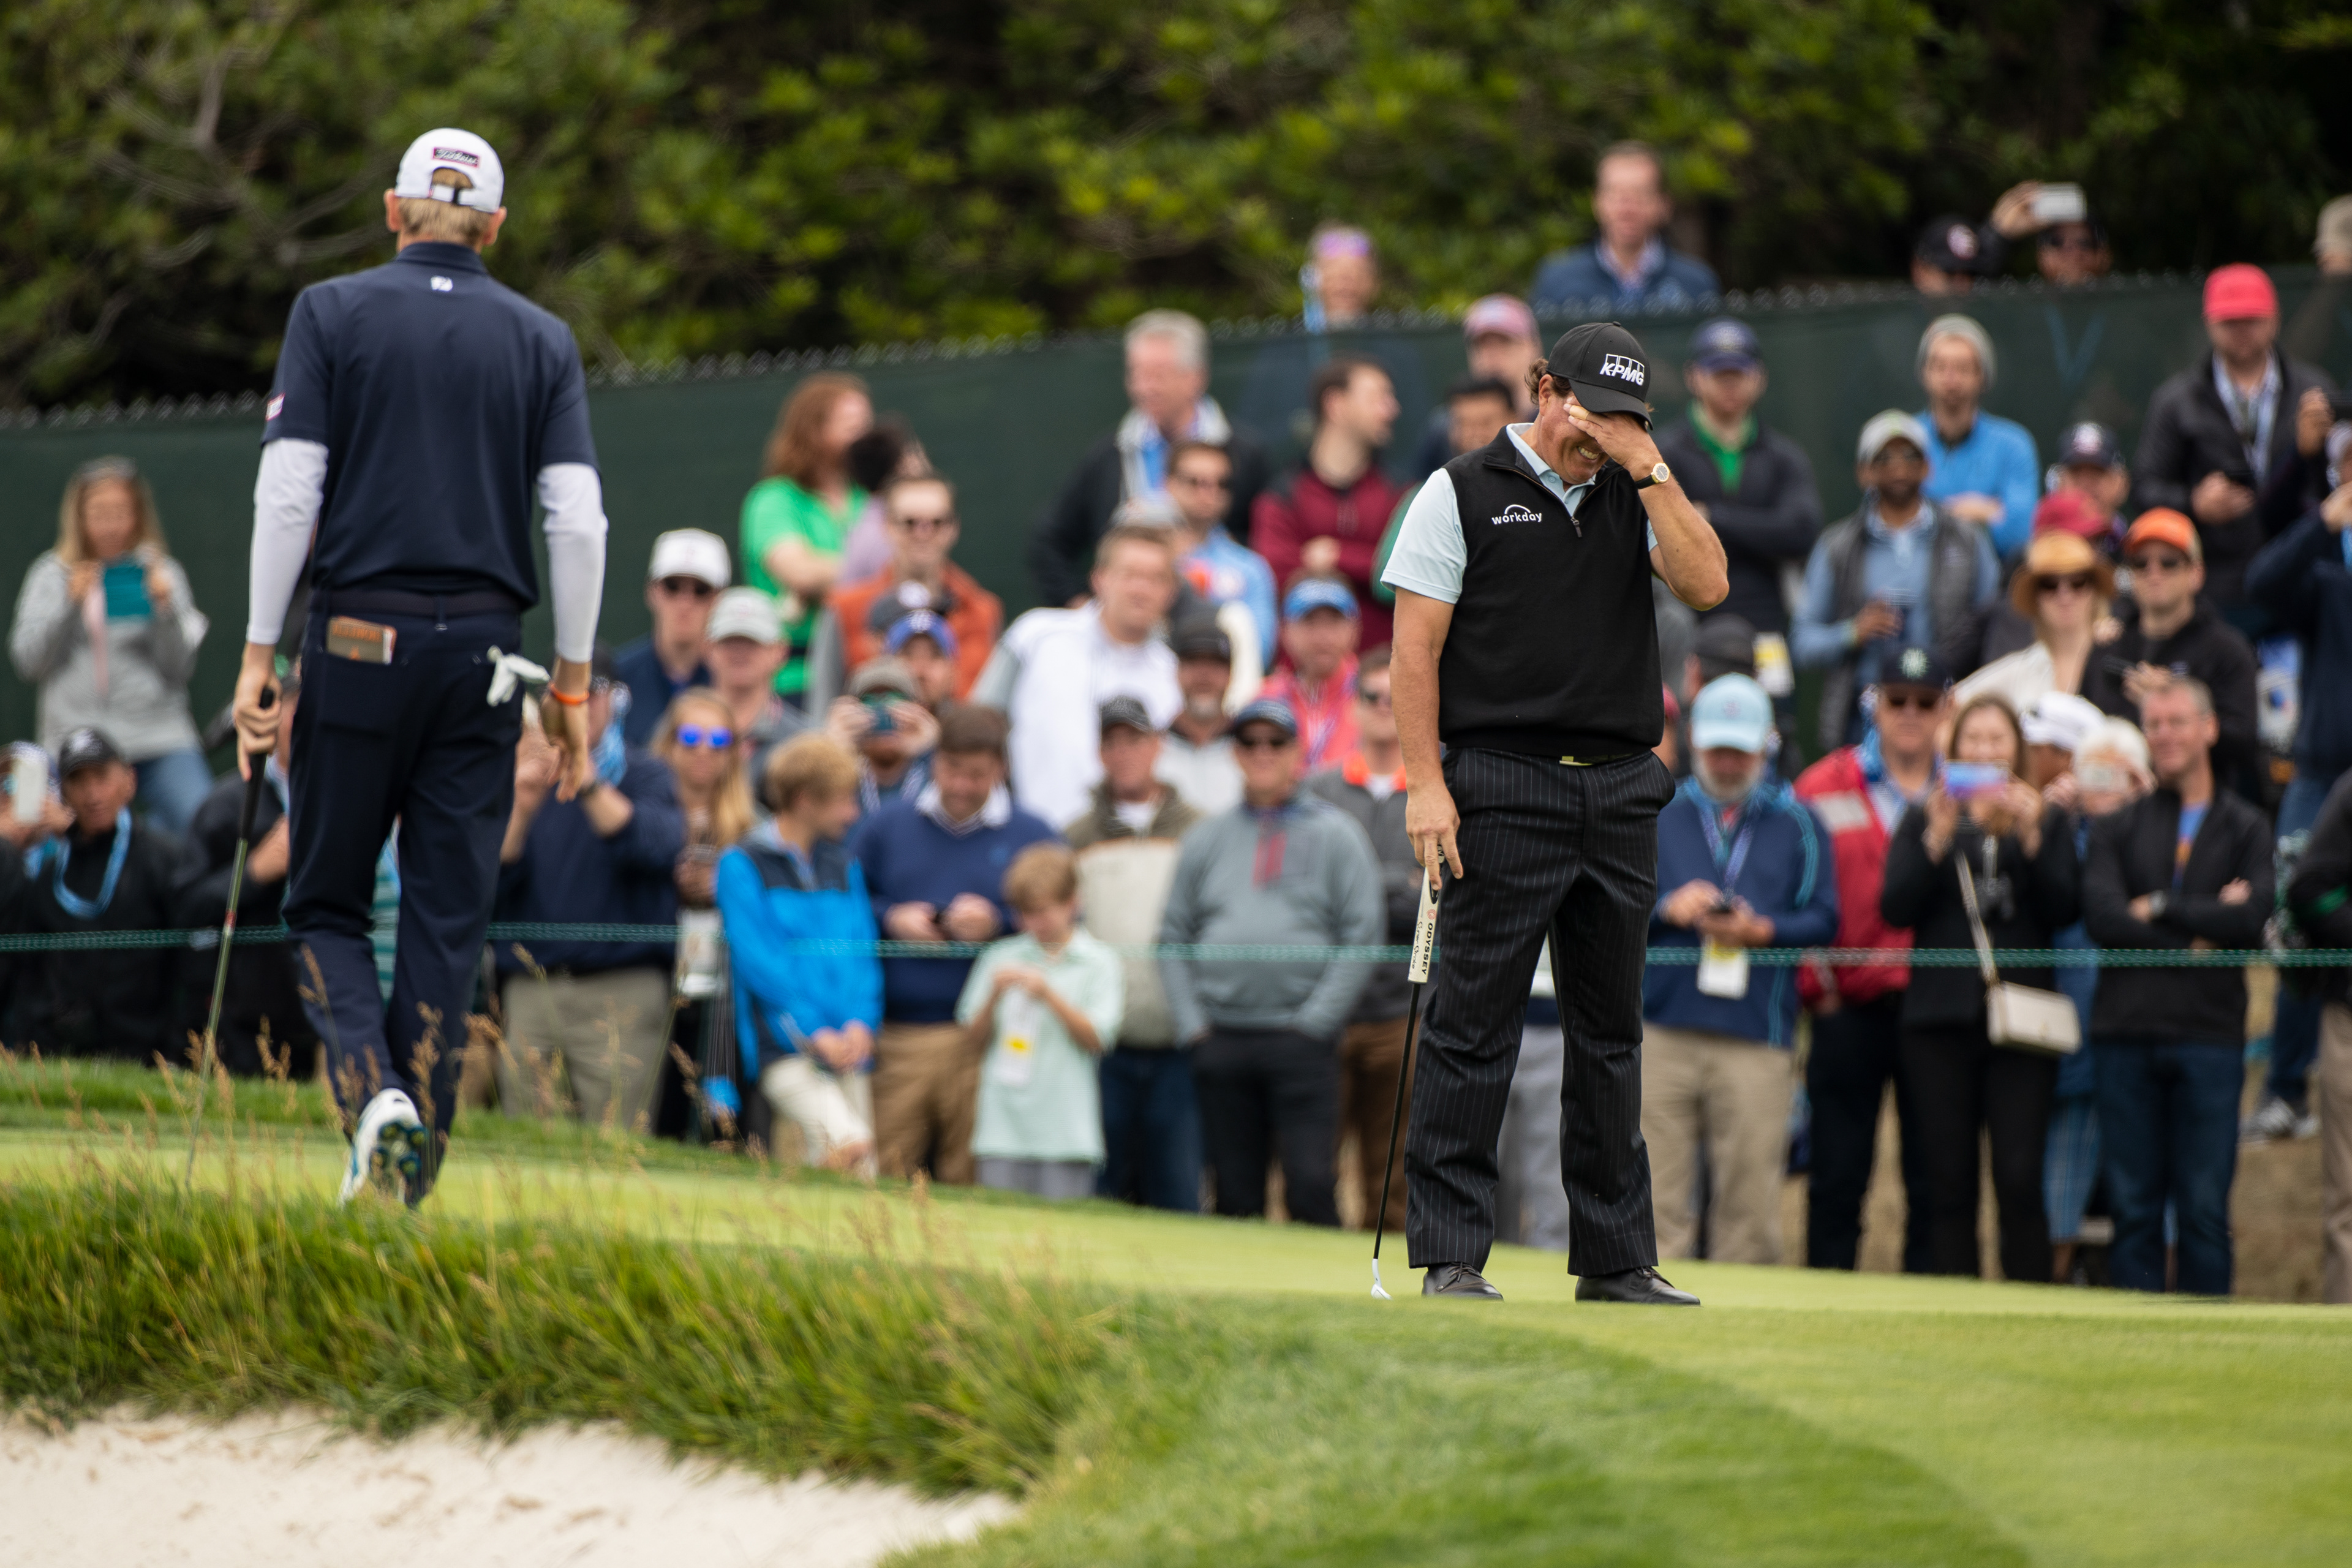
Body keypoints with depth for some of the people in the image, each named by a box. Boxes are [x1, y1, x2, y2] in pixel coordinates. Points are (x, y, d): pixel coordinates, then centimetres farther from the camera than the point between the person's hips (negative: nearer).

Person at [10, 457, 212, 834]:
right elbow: (28, 662, 3)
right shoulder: (52, 574, 9)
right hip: (75, 742, 0)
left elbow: (179, 671, 4)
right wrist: (70, 603, -8)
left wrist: (166, 607, -10)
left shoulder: (161, 573, 8)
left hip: (158, 736, 0)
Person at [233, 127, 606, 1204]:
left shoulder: (332, 313, 2)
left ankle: (374, 1091, -17)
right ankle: (412, 1172, 2)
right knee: (447, 920, 5)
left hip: (359, 641, -2)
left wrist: (259, 654, -3)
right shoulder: (542, 340, 7)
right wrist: (573, 685, 6)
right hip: (484, 653, 2)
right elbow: (578, 520, 0)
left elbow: (287, 490, -6)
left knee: (328, 903, 9)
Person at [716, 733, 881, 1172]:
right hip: (784, 1050, -6)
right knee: (848, 1139, -29)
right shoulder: (742, 866, 1)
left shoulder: (844, 867, 19)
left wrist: (861, 1021, -6)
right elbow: (756, 957, -7)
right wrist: (814, 1030, -15)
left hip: (848, 1045, 6)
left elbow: (863, 951, 13)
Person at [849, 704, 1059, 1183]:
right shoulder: (885, 827, 13)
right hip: (896, 1036, 1)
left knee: (972, 1184, -3)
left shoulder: (1032, 838, 8)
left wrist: (998, 923, -11)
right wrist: (889, 919, -5)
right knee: (881, 1178, -3)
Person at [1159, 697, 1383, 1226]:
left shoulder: (1336, 835, 6)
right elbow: (1174, 936, 15)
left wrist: (1315, 1021, -8)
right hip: (1221, 1040, 3)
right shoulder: (1207, 839, 16)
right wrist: (1192, 1024, 3)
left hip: (1301, 1039, -3)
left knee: (1310, 1184, -13)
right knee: (1234, 1192, 4)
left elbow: (1361, 937, 0)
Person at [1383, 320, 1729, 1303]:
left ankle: (1617, 1259, 14)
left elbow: (1705, 586, -3)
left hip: (1623, 794, 5)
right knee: (1473, 1028, -6)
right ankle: (1450, 1255, -4)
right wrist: (1425, 784, -12)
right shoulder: (1461, 494, 2)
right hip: (1504, 792, -5)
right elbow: (1415, 646, -3)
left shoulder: (1638, 499, 14)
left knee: (1611, 1030, 9)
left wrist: (1648, 467, -6)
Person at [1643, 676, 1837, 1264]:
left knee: (1749, 1190, -5)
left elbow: (1822, 919, 6)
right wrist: (1666, 909, -8)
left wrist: (1760, 930, -11)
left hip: (1758, 1036, -1)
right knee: (1658, 1188, -5)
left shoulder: (1797, 823, 13)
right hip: (1661, 1030, 1)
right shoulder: (1656, 812, 16)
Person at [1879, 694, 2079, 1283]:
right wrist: (1937, 839, -12)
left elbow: (2064, 909, -2)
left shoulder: (2048, 821, 11)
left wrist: (2031, 838, -12)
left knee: (2020, 1179, -10)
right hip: (1942, 1017, 1)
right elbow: (1896, 908, -1)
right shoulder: (1924, 820, 12)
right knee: (1949, 1184, 0)